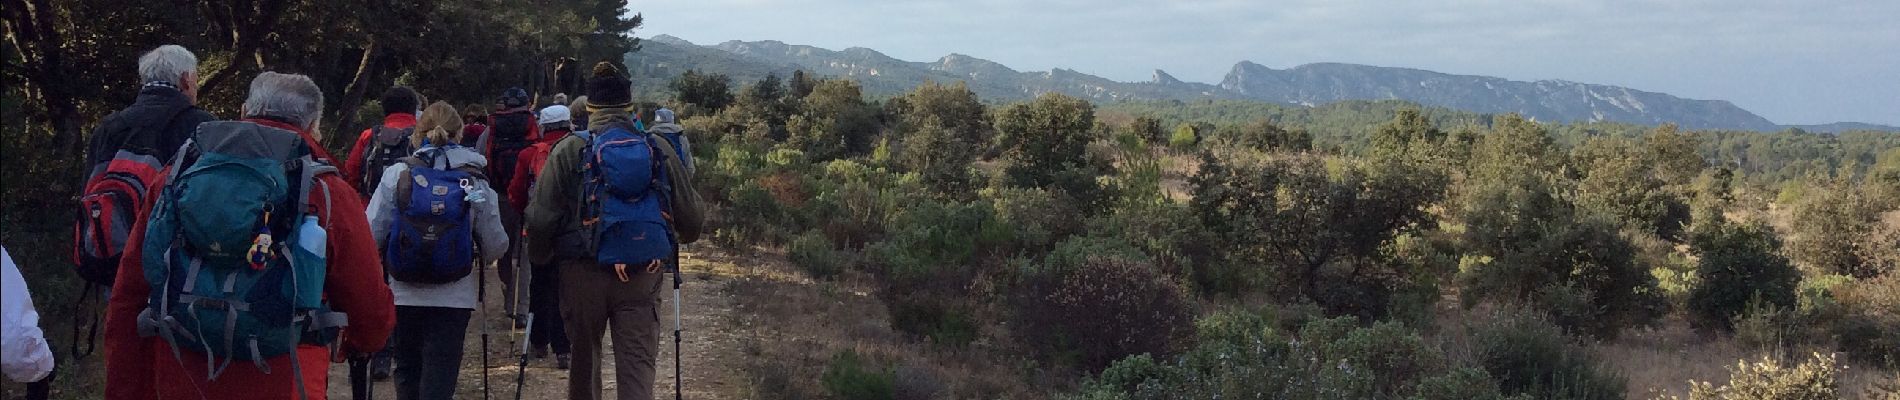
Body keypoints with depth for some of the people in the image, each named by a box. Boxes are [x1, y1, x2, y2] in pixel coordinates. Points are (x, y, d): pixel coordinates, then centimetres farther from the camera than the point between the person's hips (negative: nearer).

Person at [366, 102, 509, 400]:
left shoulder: (397, 175, -5)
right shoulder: (475, 182, -5)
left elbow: (371, 234, -8)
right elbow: (496, 245, -3)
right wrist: (478, 260, 19)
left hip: (404, 295, 1)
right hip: (454, 297, -1)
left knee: (408, 372, 19)